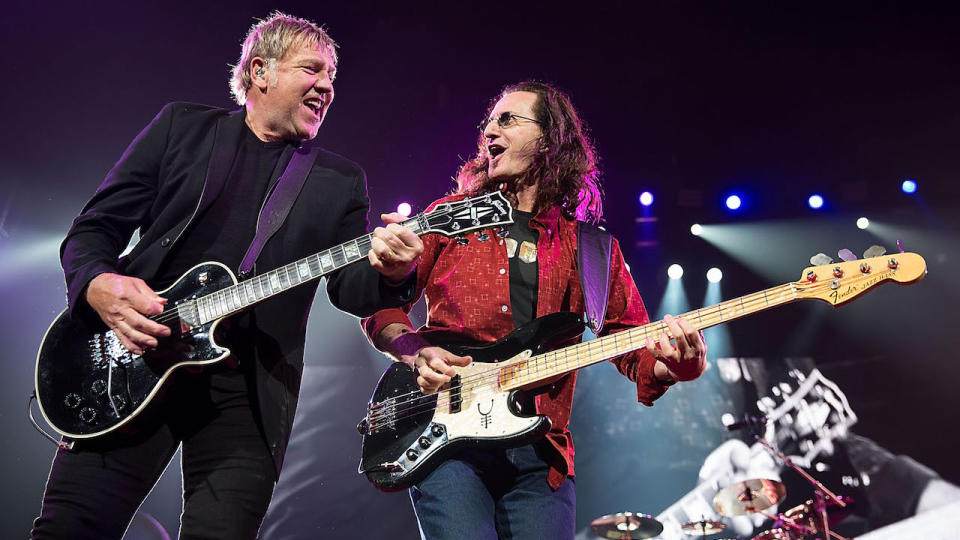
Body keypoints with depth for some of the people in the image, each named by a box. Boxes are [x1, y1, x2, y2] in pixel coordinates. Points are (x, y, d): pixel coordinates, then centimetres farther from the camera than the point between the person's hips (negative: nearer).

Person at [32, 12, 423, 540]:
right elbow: (92, 229, 7)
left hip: (247, 391, 1)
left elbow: (349, 287, 2)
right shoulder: (181, 125, 9)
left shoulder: (340, 182, 11)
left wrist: (391, 273, -21)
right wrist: (100, 286, -15)